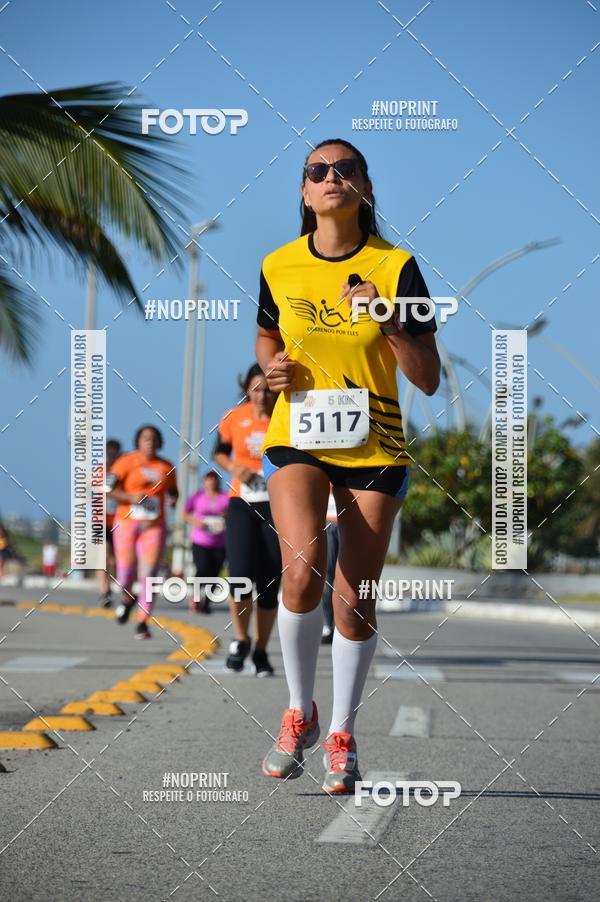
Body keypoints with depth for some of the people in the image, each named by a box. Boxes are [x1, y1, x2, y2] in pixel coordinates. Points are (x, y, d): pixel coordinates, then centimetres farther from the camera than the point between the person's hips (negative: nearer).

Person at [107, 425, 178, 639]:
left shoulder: (166, 467, 10)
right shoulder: (126, 462, 0)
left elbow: (172, 492, 24)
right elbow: (106, 489, -6)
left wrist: (172, 499, 0)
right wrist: (131, 497, -18)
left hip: (154, 526, 2)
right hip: (127, 523, -2)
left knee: (149, 574, -9)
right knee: (126, 576, -2)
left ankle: (143, 622, -4)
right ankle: (127, 600, 33)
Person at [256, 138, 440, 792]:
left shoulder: (396, 266, -4)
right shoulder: (278, 267, 2)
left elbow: (429, 381, -4)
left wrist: (391, 321, -19)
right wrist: (272, 366, 0)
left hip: (373, 447, 0)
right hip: (296, 439, 0)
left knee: (355, 599, 1)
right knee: (302, 566, -23)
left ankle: (341, 735, 21)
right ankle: (299, 711, -1)